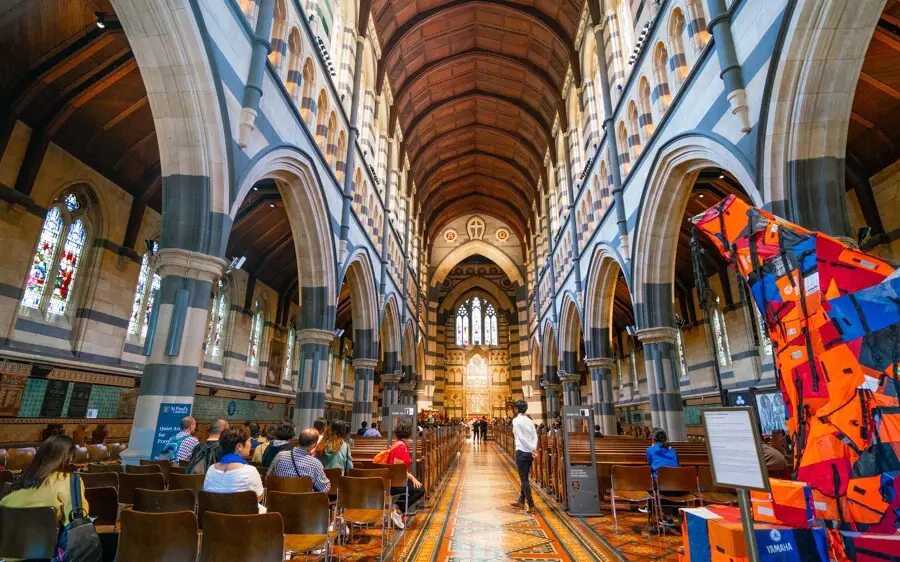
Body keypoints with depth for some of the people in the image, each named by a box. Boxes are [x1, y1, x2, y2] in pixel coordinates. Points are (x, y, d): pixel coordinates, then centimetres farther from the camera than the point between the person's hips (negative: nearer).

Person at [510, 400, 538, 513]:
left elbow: (521, 437, -16)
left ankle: (530, 504, -1)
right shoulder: (530, 421, 10)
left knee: (524, 478, 0)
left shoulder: (516, 420, -8)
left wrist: (532, 449, -14)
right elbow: (535, 436, 1)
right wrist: (534, 448, -8)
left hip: (522, 451, -7)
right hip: (530, 452, 7)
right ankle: (521, 500, 28)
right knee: (525, 477, 18)